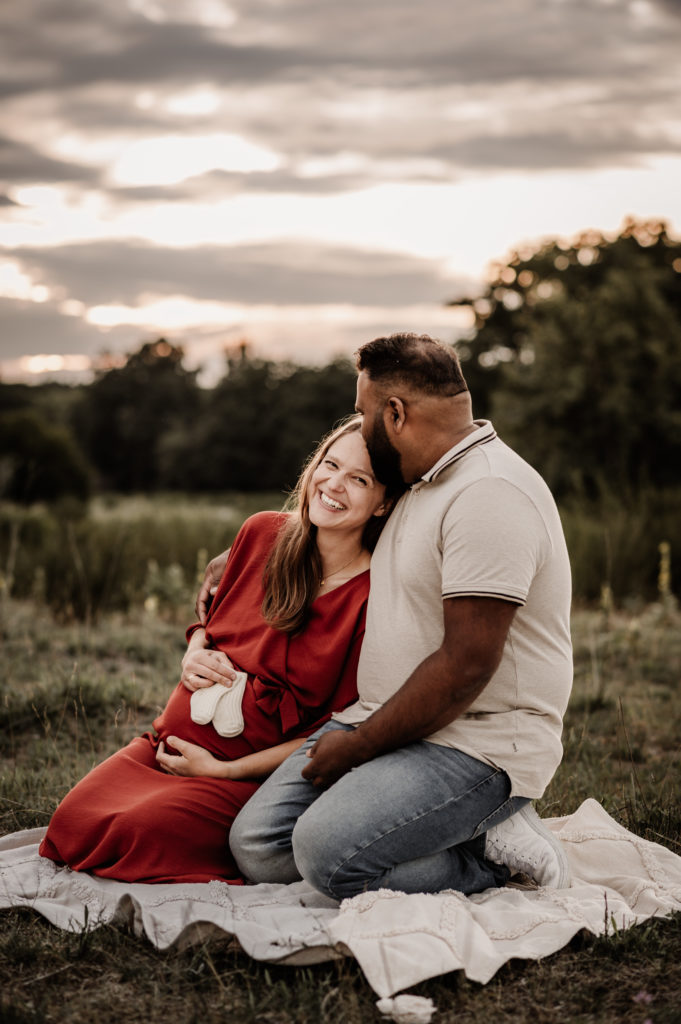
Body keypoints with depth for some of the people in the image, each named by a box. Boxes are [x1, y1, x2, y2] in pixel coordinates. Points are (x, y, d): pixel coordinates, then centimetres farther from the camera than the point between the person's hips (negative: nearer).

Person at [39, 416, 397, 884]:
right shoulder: (263, 532, 2)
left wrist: (224, 769, -14)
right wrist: (195, 654, -3)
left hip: (252, 771, -5)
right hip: (166, 742, 6)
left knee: (145, 829, -29)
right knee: (74, 822, -16)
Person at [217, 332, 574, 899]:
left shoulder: (490, 494, -18)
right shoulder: (424, 484, 14)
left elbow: (466, 665, -23)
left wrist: (359, 746, -15)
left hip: (479, 744, -9)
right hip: (387, 724, 10)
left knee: (328, 852, -28)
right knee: (257, 846, -4)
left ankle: (489, 848, -7)